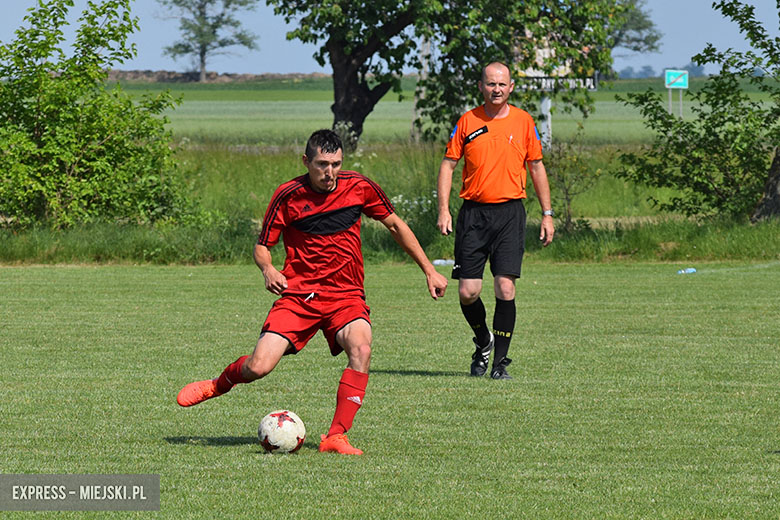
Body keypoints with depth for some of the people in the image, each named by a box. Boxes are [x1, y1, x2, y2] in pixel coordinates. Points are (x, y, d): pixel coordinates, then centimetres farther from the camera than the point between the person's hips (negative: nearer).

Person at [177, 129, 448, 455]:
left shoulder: (358, 187, -1)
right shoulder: (288, 196, -5)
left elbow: (395, 226, 13)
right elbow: (262, 245, 4)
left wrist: (429, 271, 13)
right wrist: (268, 269, -19)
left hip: (346, 296, 1)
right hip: (298, 294, -1)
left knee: (361, 348, -30)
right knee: (259, 367, -14)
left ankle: (336, 437, -25)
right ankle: (219, 385, 22)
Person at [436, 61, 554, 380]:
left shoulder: (523, 121, 5)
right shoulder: (467, 121, 4)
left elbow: (536, 167, 13)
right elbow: (448, 164, 7)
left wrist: (547, 214, 9)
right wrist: (443, 210, -4)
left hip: (510, 212, -1)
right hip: (473, 213, 1)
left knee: (505, 288, -10)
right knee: (467, 292, -4)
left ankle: (500, 362, -1)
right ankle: (483, 341, 25)